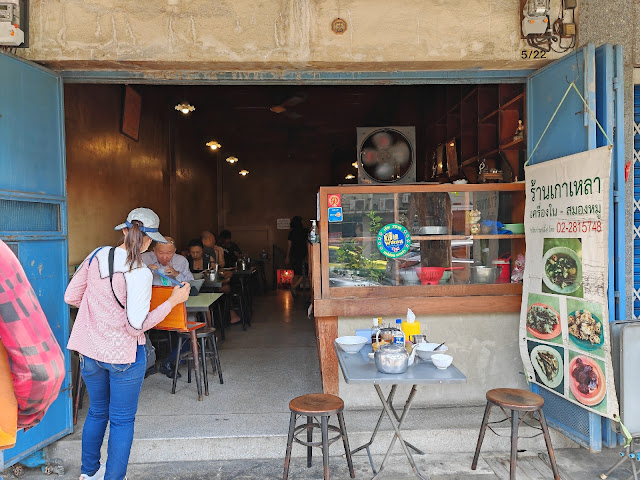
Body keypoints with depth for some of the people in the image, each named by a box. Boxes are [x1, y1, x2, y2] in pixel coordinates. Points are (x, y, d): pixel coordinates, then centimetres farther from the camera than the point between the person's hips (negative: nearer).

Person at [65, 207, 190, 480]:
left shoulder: (97, 256, -5)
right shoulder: (140, 274, -23)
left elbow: (71, 297, 3)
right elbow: (136, 326, -23)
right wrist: (173, 301, -18)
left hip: (90, 350, 6)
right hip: (124, 355, -6)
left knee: (96, 412, 26)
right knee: (122, 421, 12)